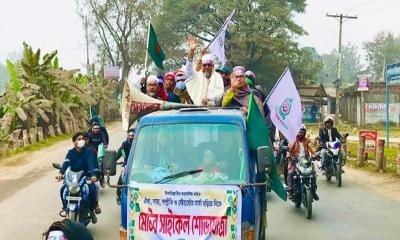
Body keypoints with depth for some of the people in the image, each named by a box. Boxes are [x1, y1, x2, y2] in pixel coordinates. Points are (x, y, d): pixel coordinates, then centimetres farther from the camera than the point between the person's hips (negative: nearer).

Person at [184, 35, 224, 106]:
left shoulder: (217, 77, 9)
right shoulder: (197, 76, 14)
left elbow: (220, 91, -2)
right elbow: (188, 70, -3)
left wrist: (208, 98, -19)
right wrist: (191, 51, -14)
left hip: (213, 108, -1)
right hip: (196, 107, 1)